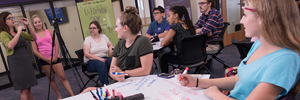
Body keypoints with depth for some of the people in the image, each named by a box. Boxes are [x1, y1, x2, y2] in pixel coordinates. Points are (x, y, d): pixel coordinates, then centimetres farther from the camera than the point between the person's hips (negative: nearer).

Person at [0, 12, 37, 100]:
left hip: (26, 60, 7)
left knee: (28, 88, 10)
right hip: (16, 62, -7)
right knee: (24, 90, -4)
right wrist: (19, 32, -20)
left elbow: (33, 38, 9)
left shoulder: (18, 32, 13)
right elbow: (10, 46, -27)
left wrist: (28, 25, 0)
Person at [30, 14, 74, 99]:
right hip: (43, 59, 0)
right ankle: (59, 96, 19)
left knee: (62, 77, -3)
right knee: (51, 78, 7)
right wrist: (46, 59, -10)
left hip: (54, 58, 0)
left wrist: (55, 56, -8)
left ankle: (72, 96, -3)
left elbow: (56, 44, 4)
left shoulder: (49, 32, 6)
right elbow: (35, 51, -2)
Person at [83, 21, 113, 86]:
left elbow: (110, 45, 28)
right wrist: (99, 59, -21)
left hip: (104, 58, 3)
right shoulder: (87, 39, 0)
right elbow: (86, 54, -10)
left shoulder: (103, 36, 12)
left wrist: (110, 49, 2)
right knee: (101, 64, -37)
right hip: (91, 61, -3)